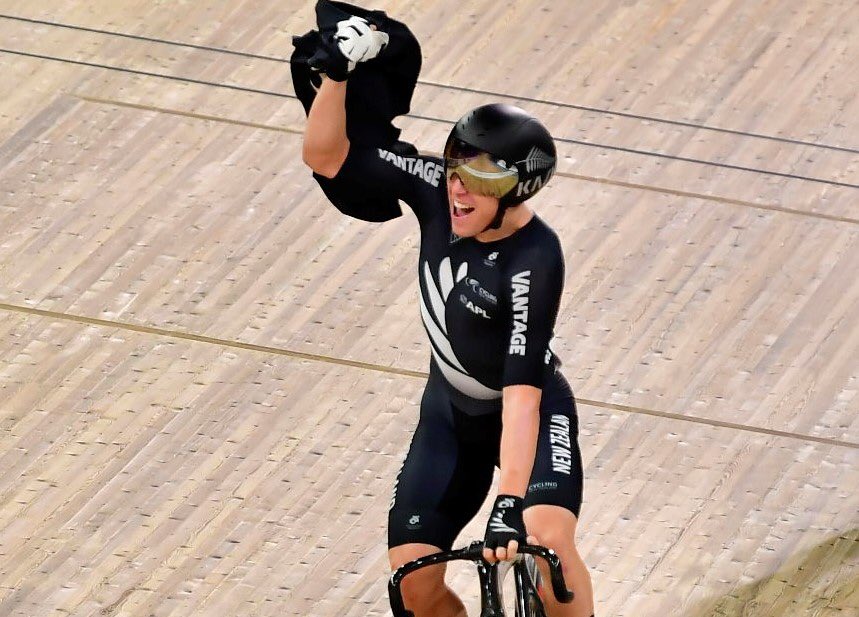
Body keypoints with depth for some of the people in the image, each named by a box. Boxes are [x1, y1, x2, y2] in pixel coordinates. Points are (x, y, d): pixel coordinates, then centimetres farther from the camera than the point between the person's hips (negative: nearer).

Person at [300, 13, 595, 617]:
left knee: (548, 537, -30)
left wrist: (510, 503, -46)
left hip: (530, 411, -5)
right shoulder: (436, 188, -18)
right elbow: (326, 155, -15)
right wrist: (338, 72, -30)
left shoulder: (535, 261, -33)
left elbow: (522, 392, -39)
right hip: (451, 411, 5)